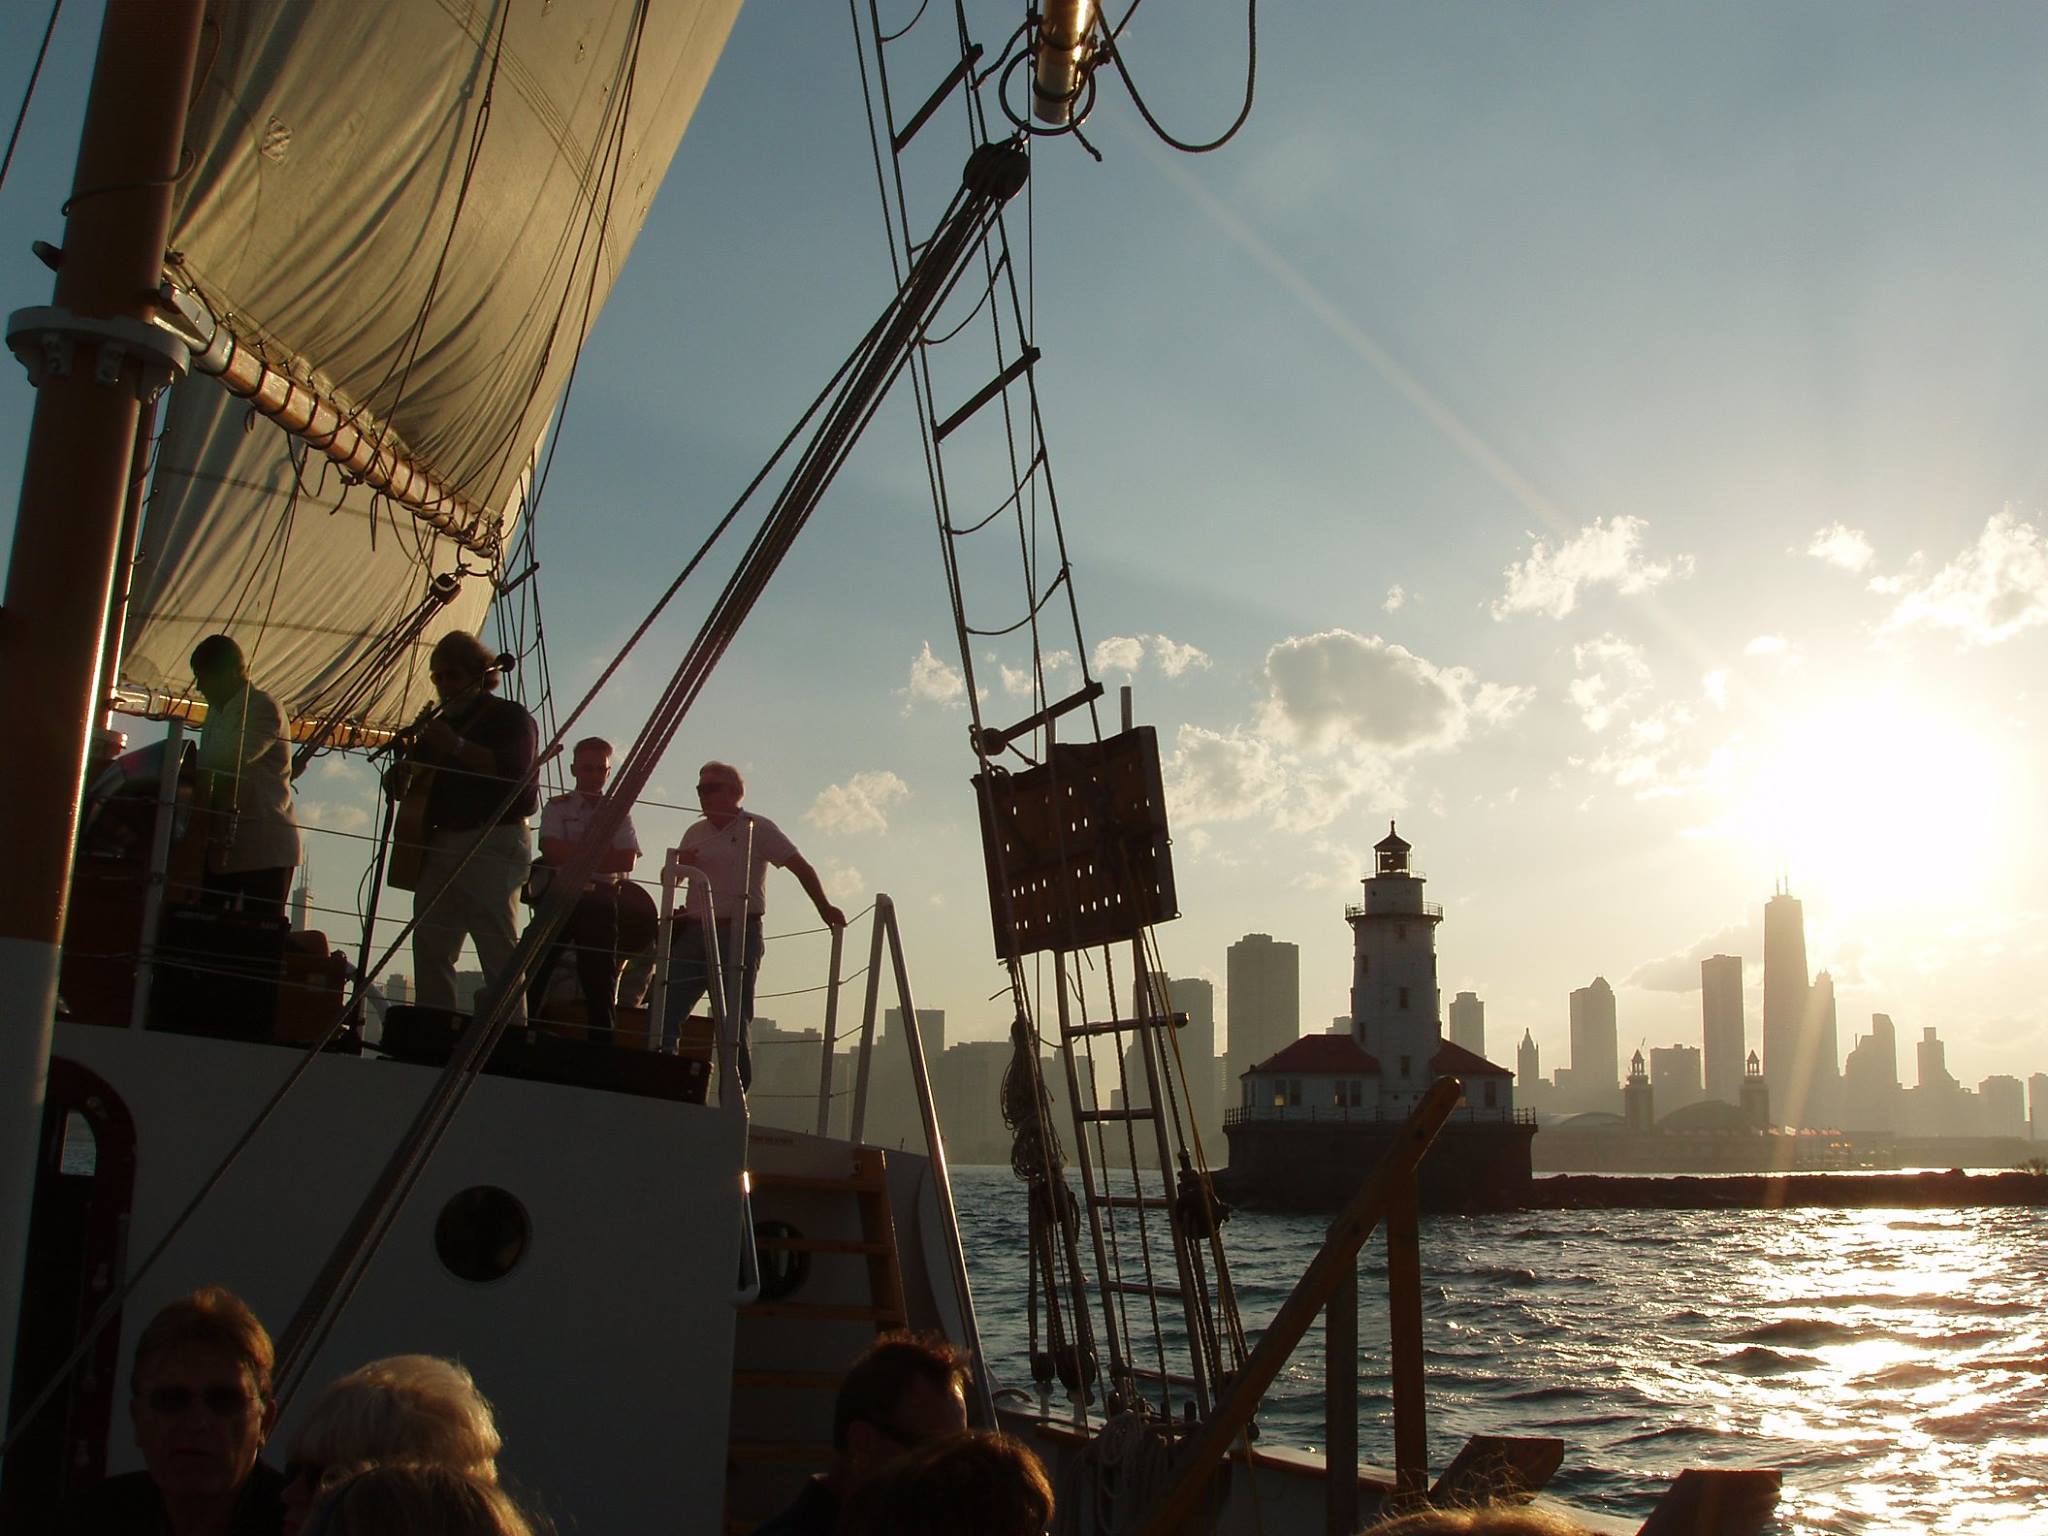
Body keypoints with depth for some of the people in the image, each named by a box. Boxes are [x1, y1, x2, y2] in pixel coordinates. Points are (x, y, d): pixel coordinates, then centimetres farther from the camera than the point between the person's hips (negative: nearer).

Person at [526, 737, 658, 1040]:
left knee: (600, 981, 2)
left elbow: (627, 860, -4)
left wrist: (574, 856, -9)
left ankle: (600, 1046, 5)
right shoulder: (557, 807, 10)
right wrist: (600, 853, -8)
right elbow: (552, 851, -7)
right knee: (535, 973, -7)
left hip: (602, 903, 1)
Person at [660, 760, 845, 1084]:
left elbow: (801, 867, -1)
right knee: (664, 1013, -7)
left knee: (734, 1022, -4)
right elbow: (671, 877, 23)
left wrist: (825, 908, -10)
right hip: (694, 933, 5)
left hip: (738, 937, -5)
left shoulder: (757, 828, 2)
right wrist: (678, 864, -1)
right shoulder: (695, 833, 18)